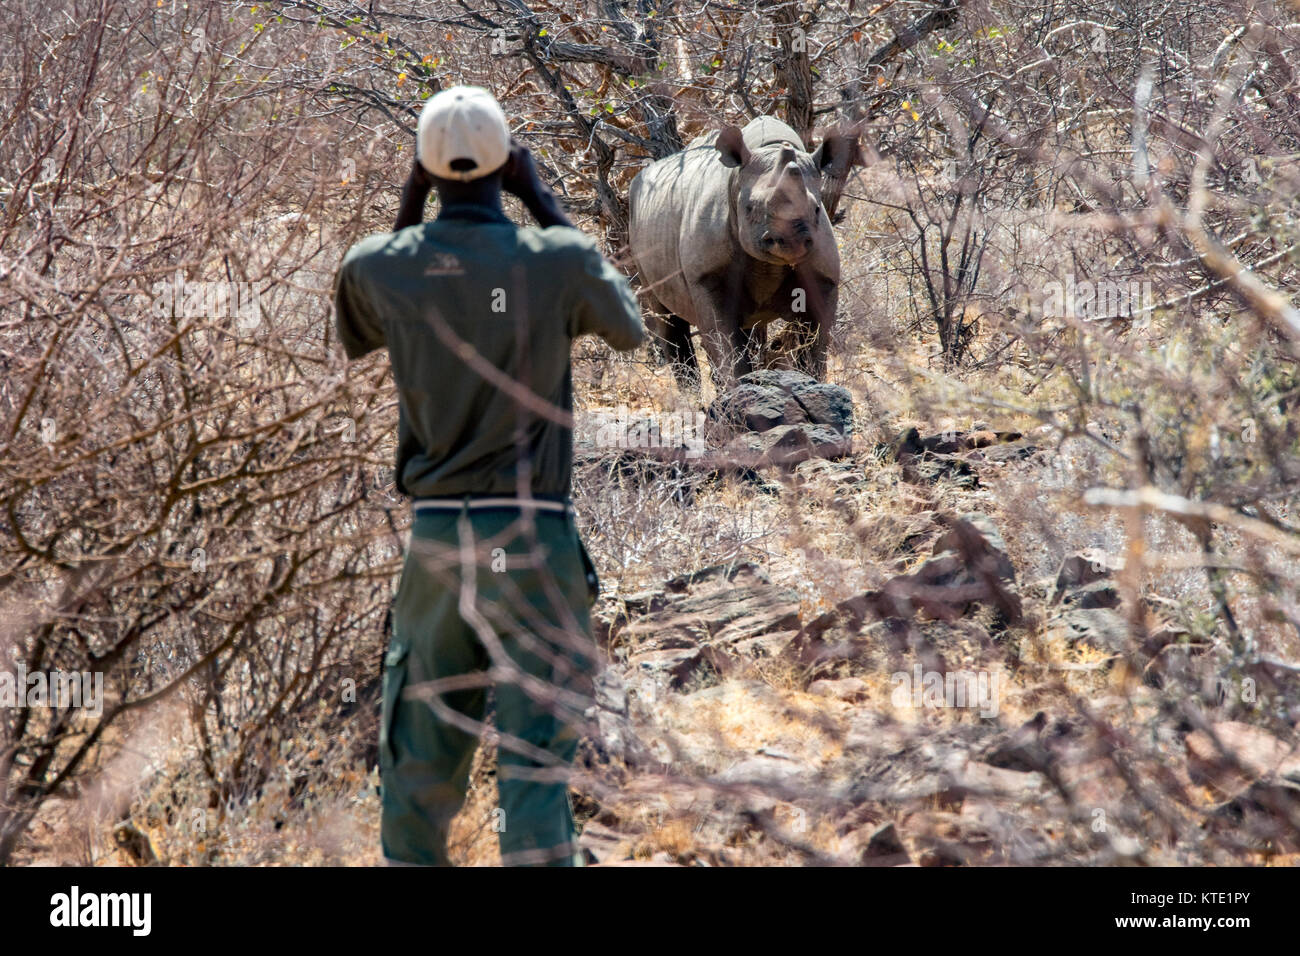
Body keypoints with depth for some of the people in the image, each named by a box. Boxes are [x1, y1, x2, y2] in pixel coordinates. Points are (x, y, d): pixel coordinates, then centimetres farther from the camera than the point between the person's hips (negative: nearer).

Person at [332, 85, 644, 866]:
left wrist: (408, 212, 17)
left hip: (436, 537, 3)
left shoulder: (379, 267, -1)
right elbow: (631, 329, 13)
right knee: (536, 756, -6)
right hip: (535, 537, -3)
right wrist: (546, 204, 13)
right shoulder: (559, 259, -8)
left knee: (421, 757, 13)